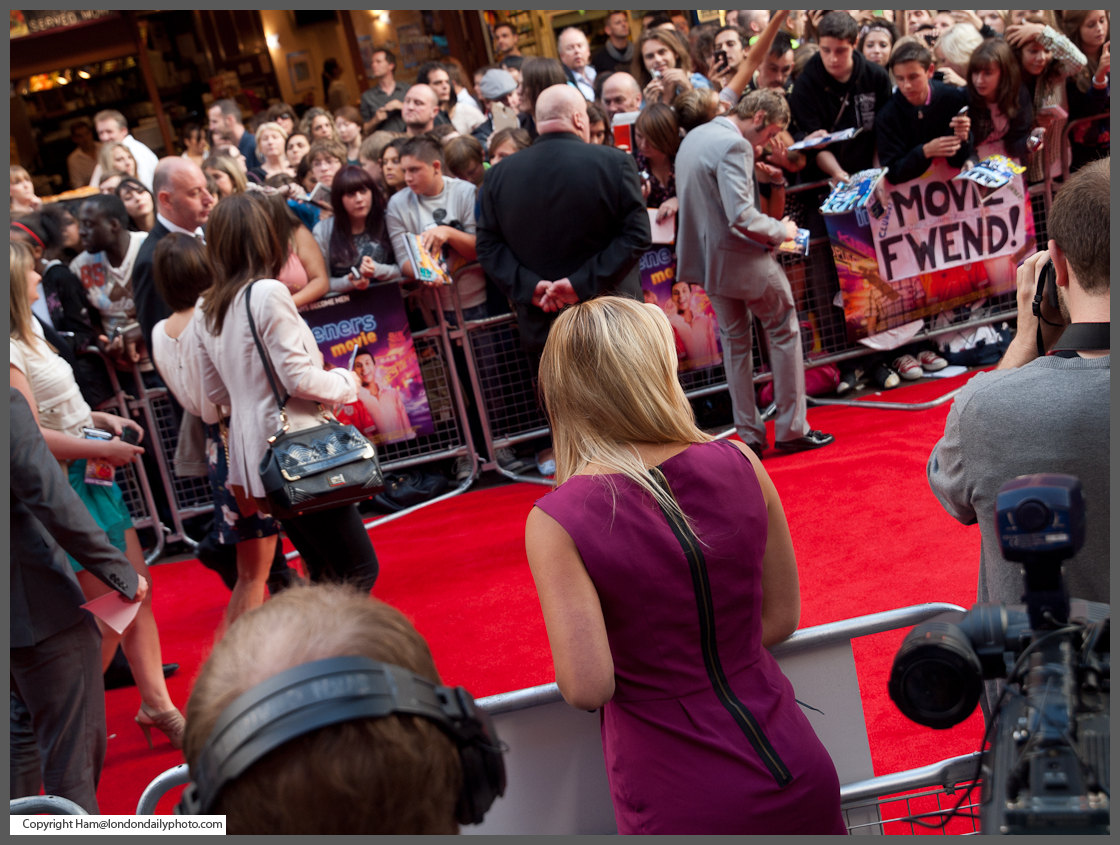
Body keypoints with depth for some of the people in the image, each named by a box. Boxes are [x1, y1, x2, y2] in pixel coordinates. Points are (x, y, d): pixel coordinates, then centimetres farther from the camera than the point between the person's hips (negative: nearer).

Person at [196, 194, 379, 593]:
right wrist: (345, 381, 0)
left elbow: (216, 391, 16)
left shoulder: (208, 310, 8)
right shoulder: (267, 293, -14)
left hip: (253, 454, 9)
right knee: (359, 569, -3)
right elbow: (298, 377, -16)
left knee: (323, 571, 18)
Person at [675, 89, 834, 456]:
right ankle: (791, 430, 12)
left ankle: (749, 436, 19)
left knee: (734, 341, 15)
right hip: (741, 259, -8)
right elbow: (741, 216, -28)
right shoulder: (734, 146, -20)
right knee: (783, 332, 8)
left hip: (708, 258, 9)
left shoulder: (692, 137, 10)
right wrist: (780, 230, -11)